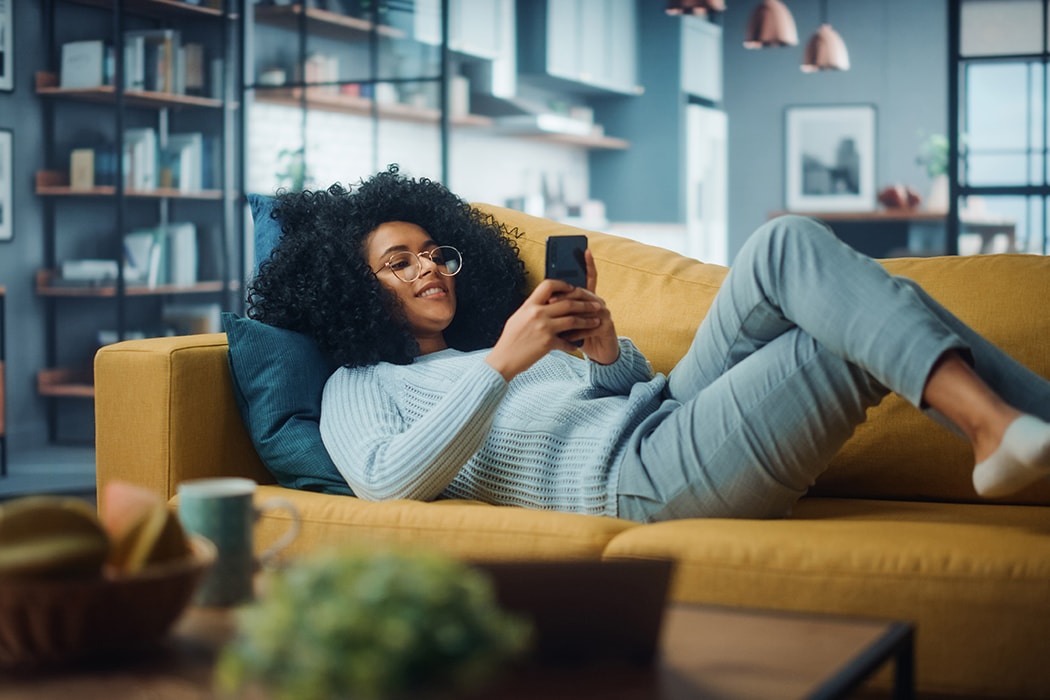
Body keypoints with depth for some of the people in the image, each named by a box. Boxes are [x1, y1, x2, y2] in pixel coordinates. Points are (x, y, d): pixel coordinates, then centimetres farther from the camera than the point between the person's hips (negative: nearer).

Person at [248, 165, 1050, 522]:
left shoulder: (491, 341, 32)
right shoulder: (359, 386, 13)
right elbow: (387, 480, -11)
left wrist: (606, 348, 4)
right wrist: (501, 364, -16)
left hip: (671, 416, 7)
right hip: (637, 475, -7)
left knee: (785, 245, -13)